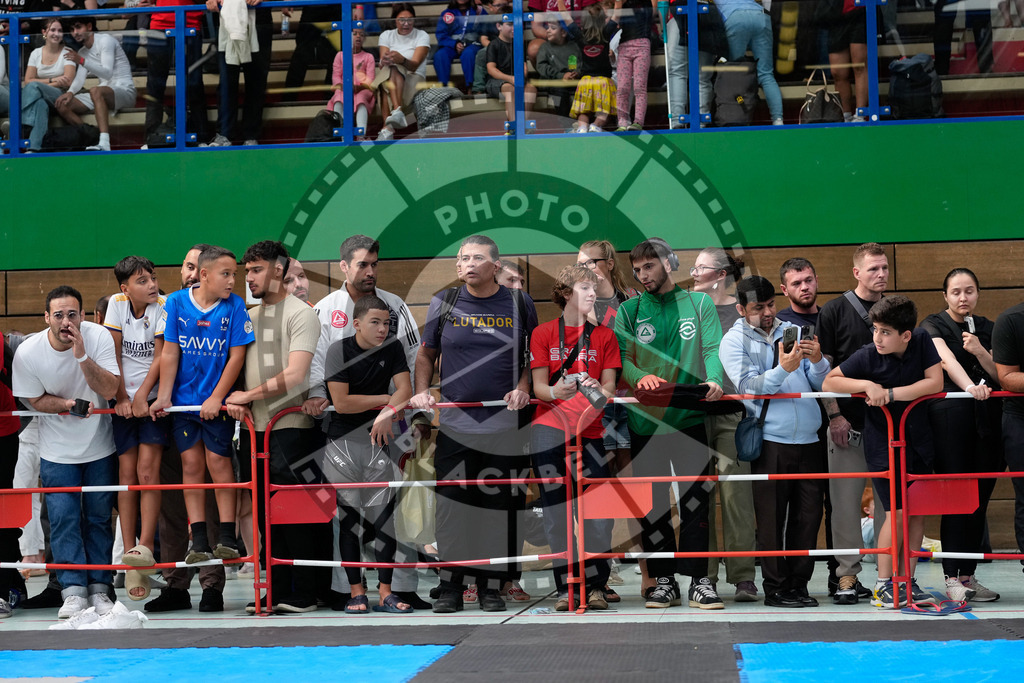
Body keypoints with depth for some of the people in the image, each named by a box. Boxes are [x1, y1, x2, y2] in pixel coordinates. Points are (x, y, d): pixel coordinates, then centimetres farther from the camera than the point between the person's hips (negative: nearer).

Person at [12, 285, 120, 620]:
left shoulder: (99, 337, -17)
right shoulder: (28, 352, -16)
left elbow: (109, 391, -22)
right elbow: (35, 399, -3)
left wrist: (82, 355, -34)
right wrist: (71, 404, -19)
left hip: (100, 445, 0)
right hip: (57, 450, 0)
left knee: (99, 517, 4)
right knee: (63, 518, -7)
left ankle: (99, 588, 11)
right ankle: (73, 591, -5)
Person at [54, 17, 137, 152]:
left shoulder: (105, 40, -8)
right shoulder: (82, 52, 18)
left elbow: (107, 73, -20)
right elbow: (79, 79, 7)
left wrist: (81, 61, -30)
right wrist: (70, 92, -15)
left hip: (124, 91, -8)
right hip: (104, 93, 8)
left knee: (95, 91, -41)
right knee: (61, 105, -8)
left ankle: (104, 144, -54)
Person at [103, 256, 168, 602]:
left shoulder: (163, 306, -6)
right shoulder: (117, 303, -1)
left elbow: (161, 357, -7)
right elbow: (113, 354, 0)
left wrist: (142, 396, -15)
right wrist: (122, 398, -5)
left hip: (153, 400, -2)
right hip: (123, 401, 2)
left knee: (147, 470, -15)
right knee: (127, 473, -1)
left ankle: (146, 545, -16)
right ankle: (131, 558, 1)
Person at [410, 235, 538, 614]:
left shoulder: (519, 303, 5)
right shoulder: (444, 303, 7)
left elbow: (536, 355, 12)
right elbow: (426, 354, 15)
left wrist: (523, 388, -4)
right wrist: (421, 391, 0)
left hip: (504, 425, 0)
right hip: (454, 424, 1)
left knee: (499, 503, 2)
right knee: (452, 502, -2)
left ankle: (491, 587, 11)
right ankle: (450, 586, 6)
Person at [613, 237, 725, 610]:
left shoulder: (699, 304, 9)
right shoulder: (629, 311, 11)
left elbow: (713, 348, -2)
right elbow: (619, 356, 0)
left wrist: (713, 378, -23)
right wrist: (640, 376, -21)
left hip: (689, 416, -1)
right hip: (644, 420, 2)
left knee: (694, 497, -5)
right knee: (652, 502, 4)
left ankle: (699, 578, 1)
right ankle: (663, 580, 12)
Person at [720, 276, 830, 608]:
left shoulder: (792, 331, 15)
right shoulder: (734, 341, 4)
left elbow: (821, 384, 11)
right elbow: (748, 387, -10)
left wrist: (817, 360, -10)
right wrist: (782, 369, -23)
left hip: (809, 439, 4)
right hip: (770, 440, -4)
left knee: (808, 515, 4)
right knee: (771, 518, -3)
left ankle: (798, 585, 13)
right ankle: (775, 588, 5)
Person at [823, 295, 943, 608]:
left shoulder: (922, 341, -8)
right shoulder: (867, 356, -15)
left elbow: (935, 382, -13)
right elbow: (828, 382, -11)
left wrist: (891, 392, -20)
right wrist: (867, 385, -26)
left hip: (918, 440, 4)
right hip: (883, 443, -4)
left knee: (918, 511, 6)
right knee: (897, 511, -9)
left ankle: (908, 581, 16)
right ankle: (883, 585, 3)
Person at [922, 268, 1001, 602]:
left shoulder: (987, 328, 15)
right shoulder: (933, 325, 2)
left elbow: (1000, 377, 8)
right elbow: (947, 360, -17)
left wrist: (980, 351, -10)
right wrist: (970, 386, -35)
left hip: (987, 419, 5)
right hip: (950, 415, -5)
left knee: (979, 498, 4)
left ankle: (969, 575, 10)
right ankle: (953, 578, -5)